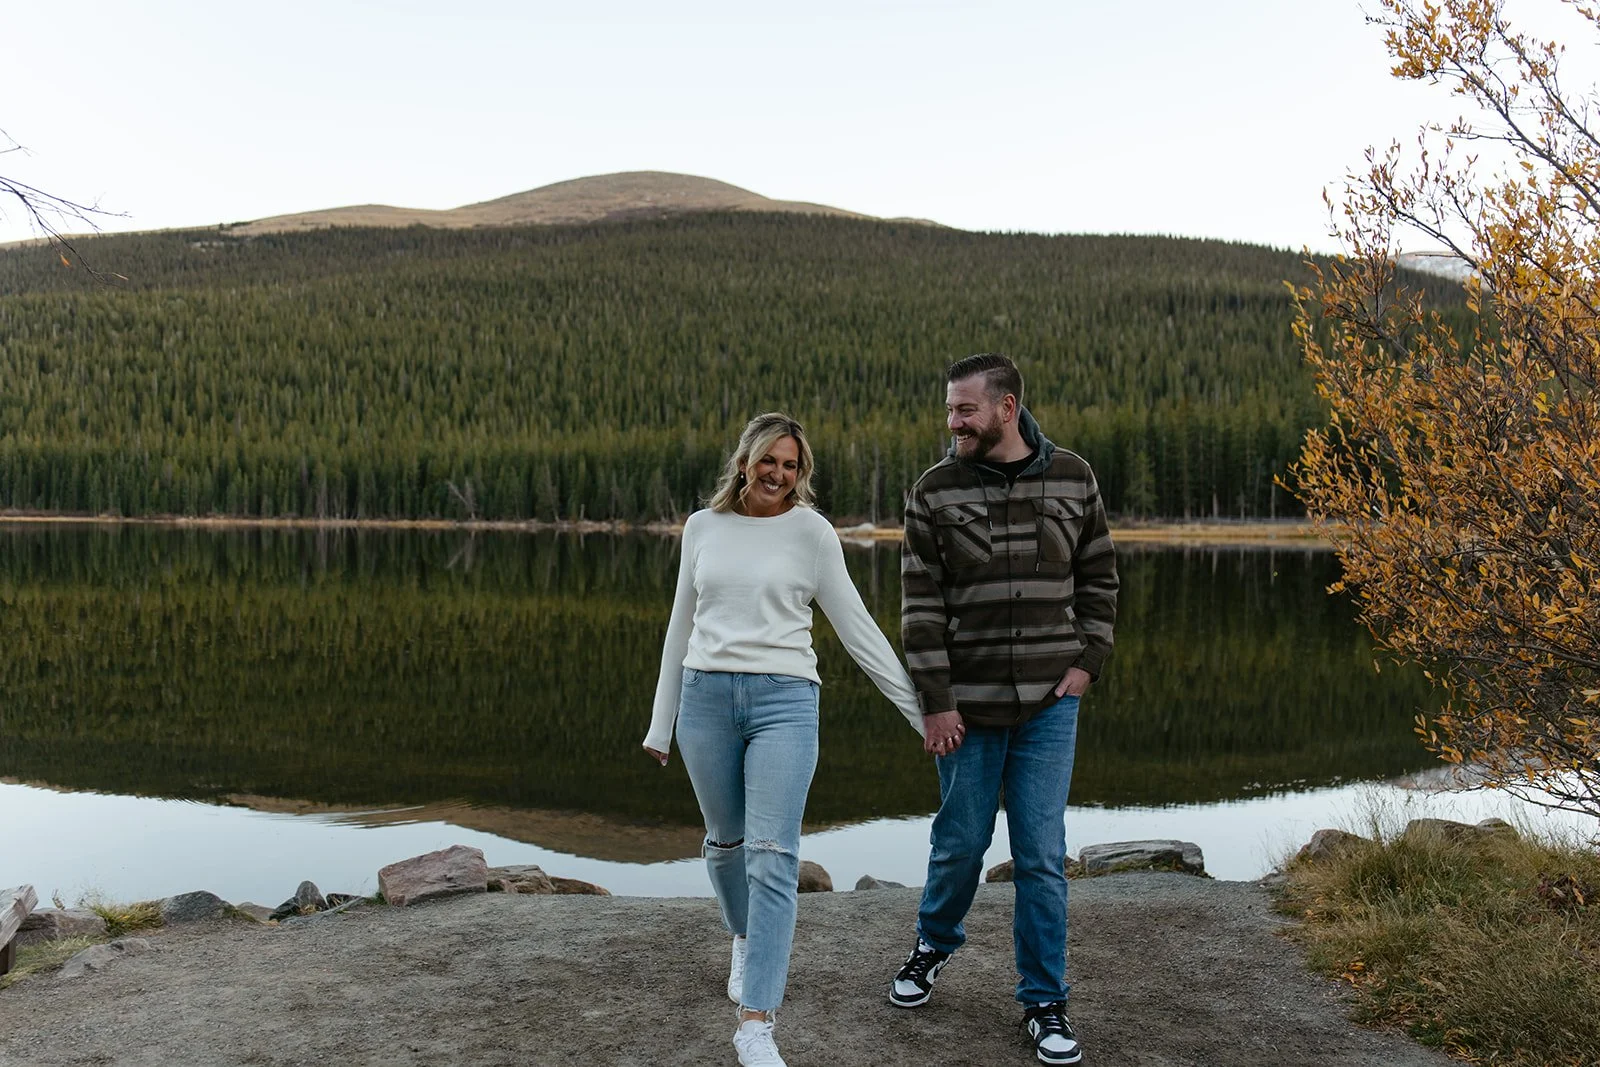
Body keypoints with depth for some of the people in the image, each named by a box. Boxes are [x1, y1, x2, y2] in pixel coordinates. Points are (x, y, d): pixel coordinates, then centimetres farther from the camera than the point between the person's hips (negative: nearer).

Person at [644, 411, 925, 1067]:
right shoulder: (703, 527, 9)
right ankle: (745, 941, 45)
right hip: (706, 696, 3)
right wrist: (661, 724, 18)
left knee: (773, 857, -10)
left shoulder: (811, 531, 1)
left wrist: (918, 708, 1)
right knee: (726, 841, 16)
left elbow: (856, 628, 3)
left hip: (783, 699, -3)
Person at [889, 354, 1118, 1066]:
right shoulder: (934, 492, -5)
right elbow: (920, 603, -6)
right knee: (961, 841, 11)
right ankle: (934, 944, 40)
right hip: (966, 703, 0)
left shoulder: (1072, 480, 1)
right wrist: (934, 701, -9)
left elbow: (1098, 577, 10)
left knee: (1042, 855, 4)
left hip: (1049, 703, 1)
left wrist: (1087, 660, 0)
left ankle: (1044, 1000, 19)